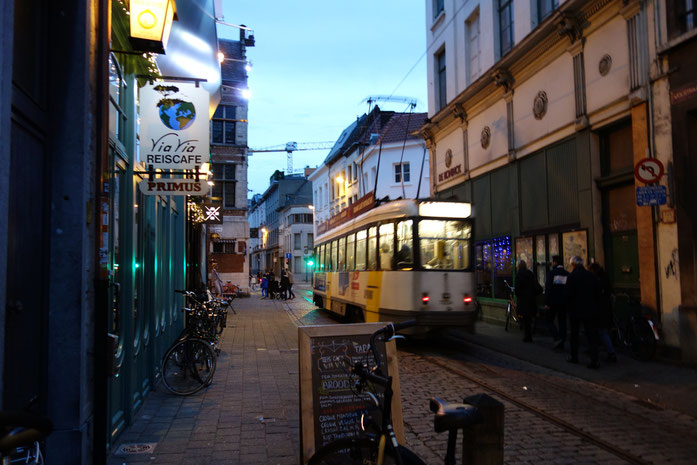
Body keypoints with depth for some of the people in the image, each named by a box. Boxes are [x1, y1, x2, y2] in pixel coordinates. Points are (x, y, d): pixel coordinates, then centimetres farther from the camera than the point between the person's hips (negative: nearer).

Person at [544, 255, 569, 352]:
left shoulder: (551, 273, -9)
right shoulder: (567, 274, 3)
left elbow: (548, 288, -13)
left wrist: (546, 303, -10)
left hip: (553, 302, -4)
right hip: (564, 302, 4)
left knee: (549, 321, 8)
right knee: (562, 322, 9)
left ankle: (557, 338, -12)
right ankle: (561, 345, 12)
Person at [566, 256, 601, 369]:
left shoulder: (572, 276, -12)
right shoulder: (591, 276, 3)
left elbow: (569, 294, -13)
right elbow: (597, 293, 7)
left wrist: (570, 307, 3)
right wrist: (594, 306, 15)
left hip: (576, 310, -3)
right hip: (590, 310, 3)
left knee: (574, 334, 13)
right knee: (591, 335, 2)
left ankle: (574, 356, 23)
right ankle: (594, 360, -5)